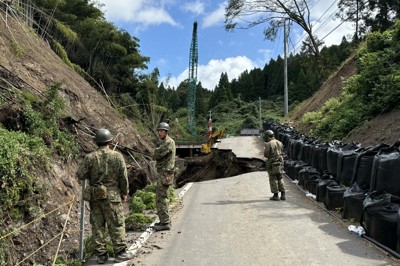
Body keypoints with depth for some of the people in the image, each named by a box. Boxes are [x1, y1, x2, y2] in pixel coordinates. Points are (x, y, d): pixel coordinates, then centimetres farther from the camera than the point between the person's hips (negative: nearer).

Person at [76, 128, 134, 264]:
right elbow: (123, 177, -3)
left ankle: (101, 254, 17)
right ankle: (120, 252, 12)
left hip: (94, 196, 2)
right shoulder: (117, 156, -5)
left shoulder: (90, 157, -3)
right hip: (112, 195, -2)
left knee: (97, 225, 11)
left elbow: (80, 175, -3)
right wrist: (124, 193, 7)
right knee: (117, 224, 6)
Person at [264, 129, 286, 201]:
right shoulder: (280, 143, 6)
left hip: (272, 163, -6)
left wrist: (265, 150, 6)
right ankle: (283, 195, 14)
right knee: (280, 179, 13)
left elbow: (266, 154, -15)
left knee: (273, 179, 2)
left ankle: (276, 195, 6)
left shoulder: (268, 144, -14)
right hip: (280, 163, 6)